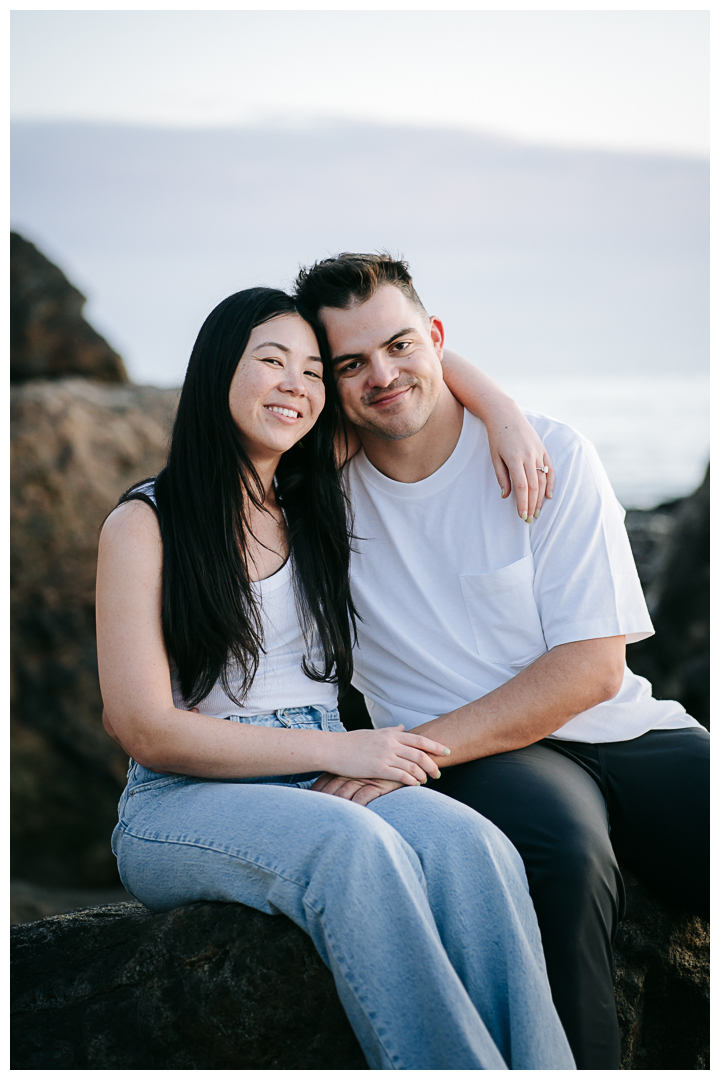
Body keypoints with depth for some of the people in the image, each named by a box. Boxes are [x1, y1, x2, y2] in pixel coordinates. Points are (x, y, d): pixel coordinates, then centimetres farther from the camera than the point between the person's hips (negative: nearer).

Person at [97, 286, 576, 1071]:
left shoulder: (317, 506, 16)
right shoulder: (143, 525, 1)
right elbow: (144, 729, -8)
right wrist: (334, 749, -14)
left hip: (322, 787, 4)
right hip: (183, 806, -4)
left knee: (467, 842, -30)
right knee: (356, 845, -37)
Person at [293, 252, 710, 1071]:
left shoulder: (550, 457, -1)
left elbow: (592, 667, -6)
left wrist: (421, 746, -16)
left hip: (619, 729, 1)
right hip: (469, 760, -1)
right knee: (564, 848, -37)